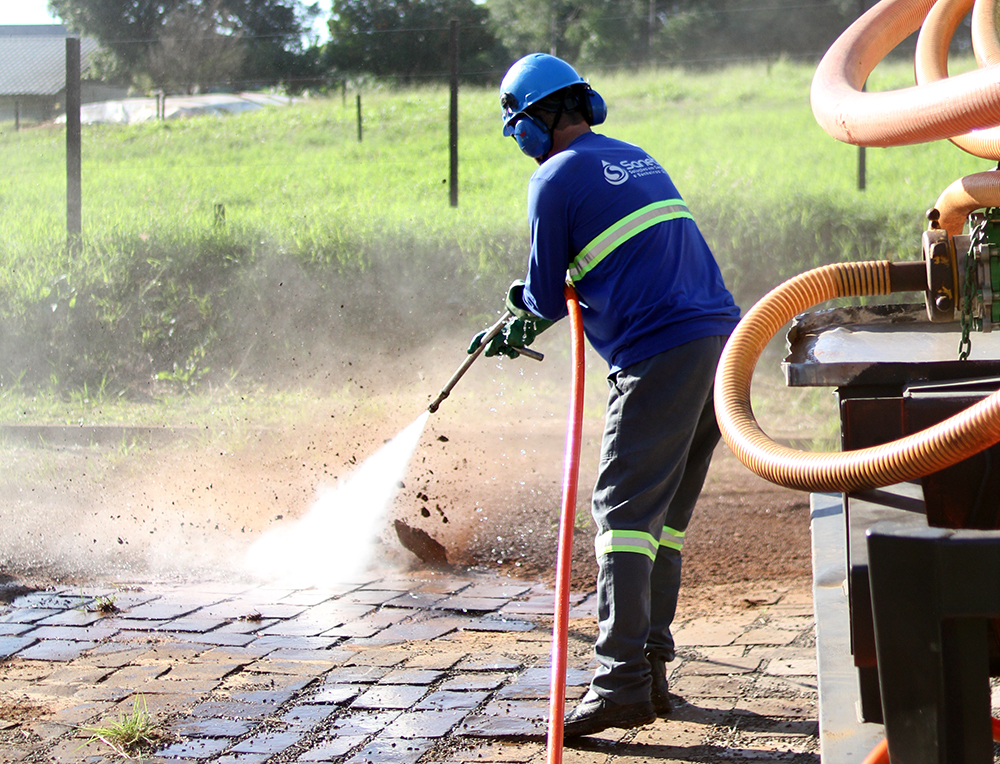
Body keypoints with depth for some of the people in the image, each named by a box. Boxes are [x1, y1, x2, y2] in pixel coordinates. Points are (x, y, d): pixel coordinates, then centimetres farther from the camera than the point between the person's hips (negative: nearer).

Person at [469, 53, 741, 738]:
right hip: (723, 338, 8)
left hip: (661, 353, -8)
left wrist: (532, 304, 29)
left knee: (625, 513, -7)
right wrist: (522, 325, 42)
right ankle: (651, 670, 16)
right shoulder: (638, 159, 24)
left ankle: (622, 684, -13)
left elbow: (549, 296, 4)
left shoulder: (556, 180, -2)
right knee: (666, 515, 13)